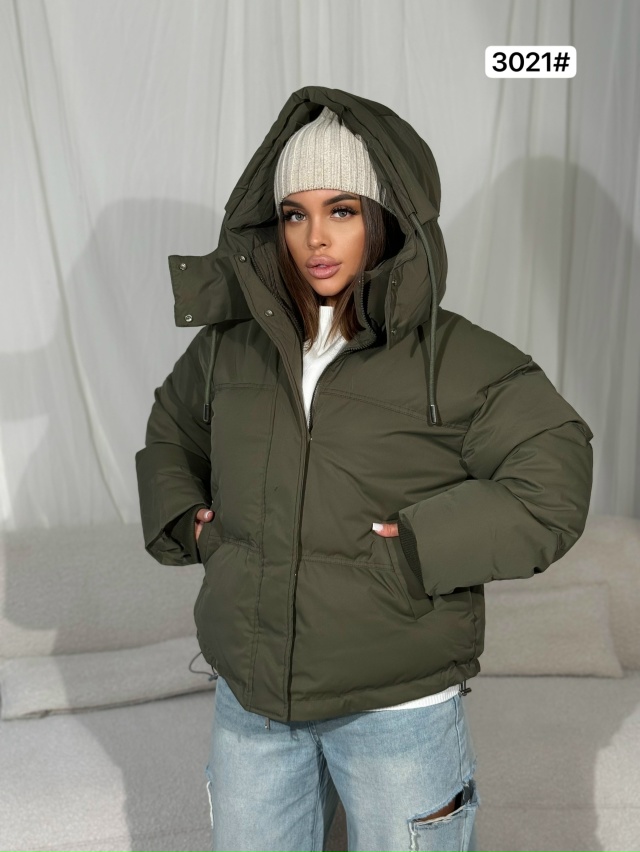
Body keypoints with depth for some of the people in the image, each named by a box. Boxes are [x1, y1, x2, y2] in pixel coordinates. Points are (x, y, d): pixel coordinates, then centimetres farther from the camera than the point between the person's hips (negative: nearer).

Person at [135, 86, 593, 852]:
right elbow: (169, 435, 18)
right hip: (250, 697, 4)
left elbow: (553, 484, -12)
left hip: (400, 703, -3)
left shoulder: (456, 359, -12)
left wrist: (417, 550, -19)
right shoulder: (229, 344, 0)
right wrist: (185, 523, 3)